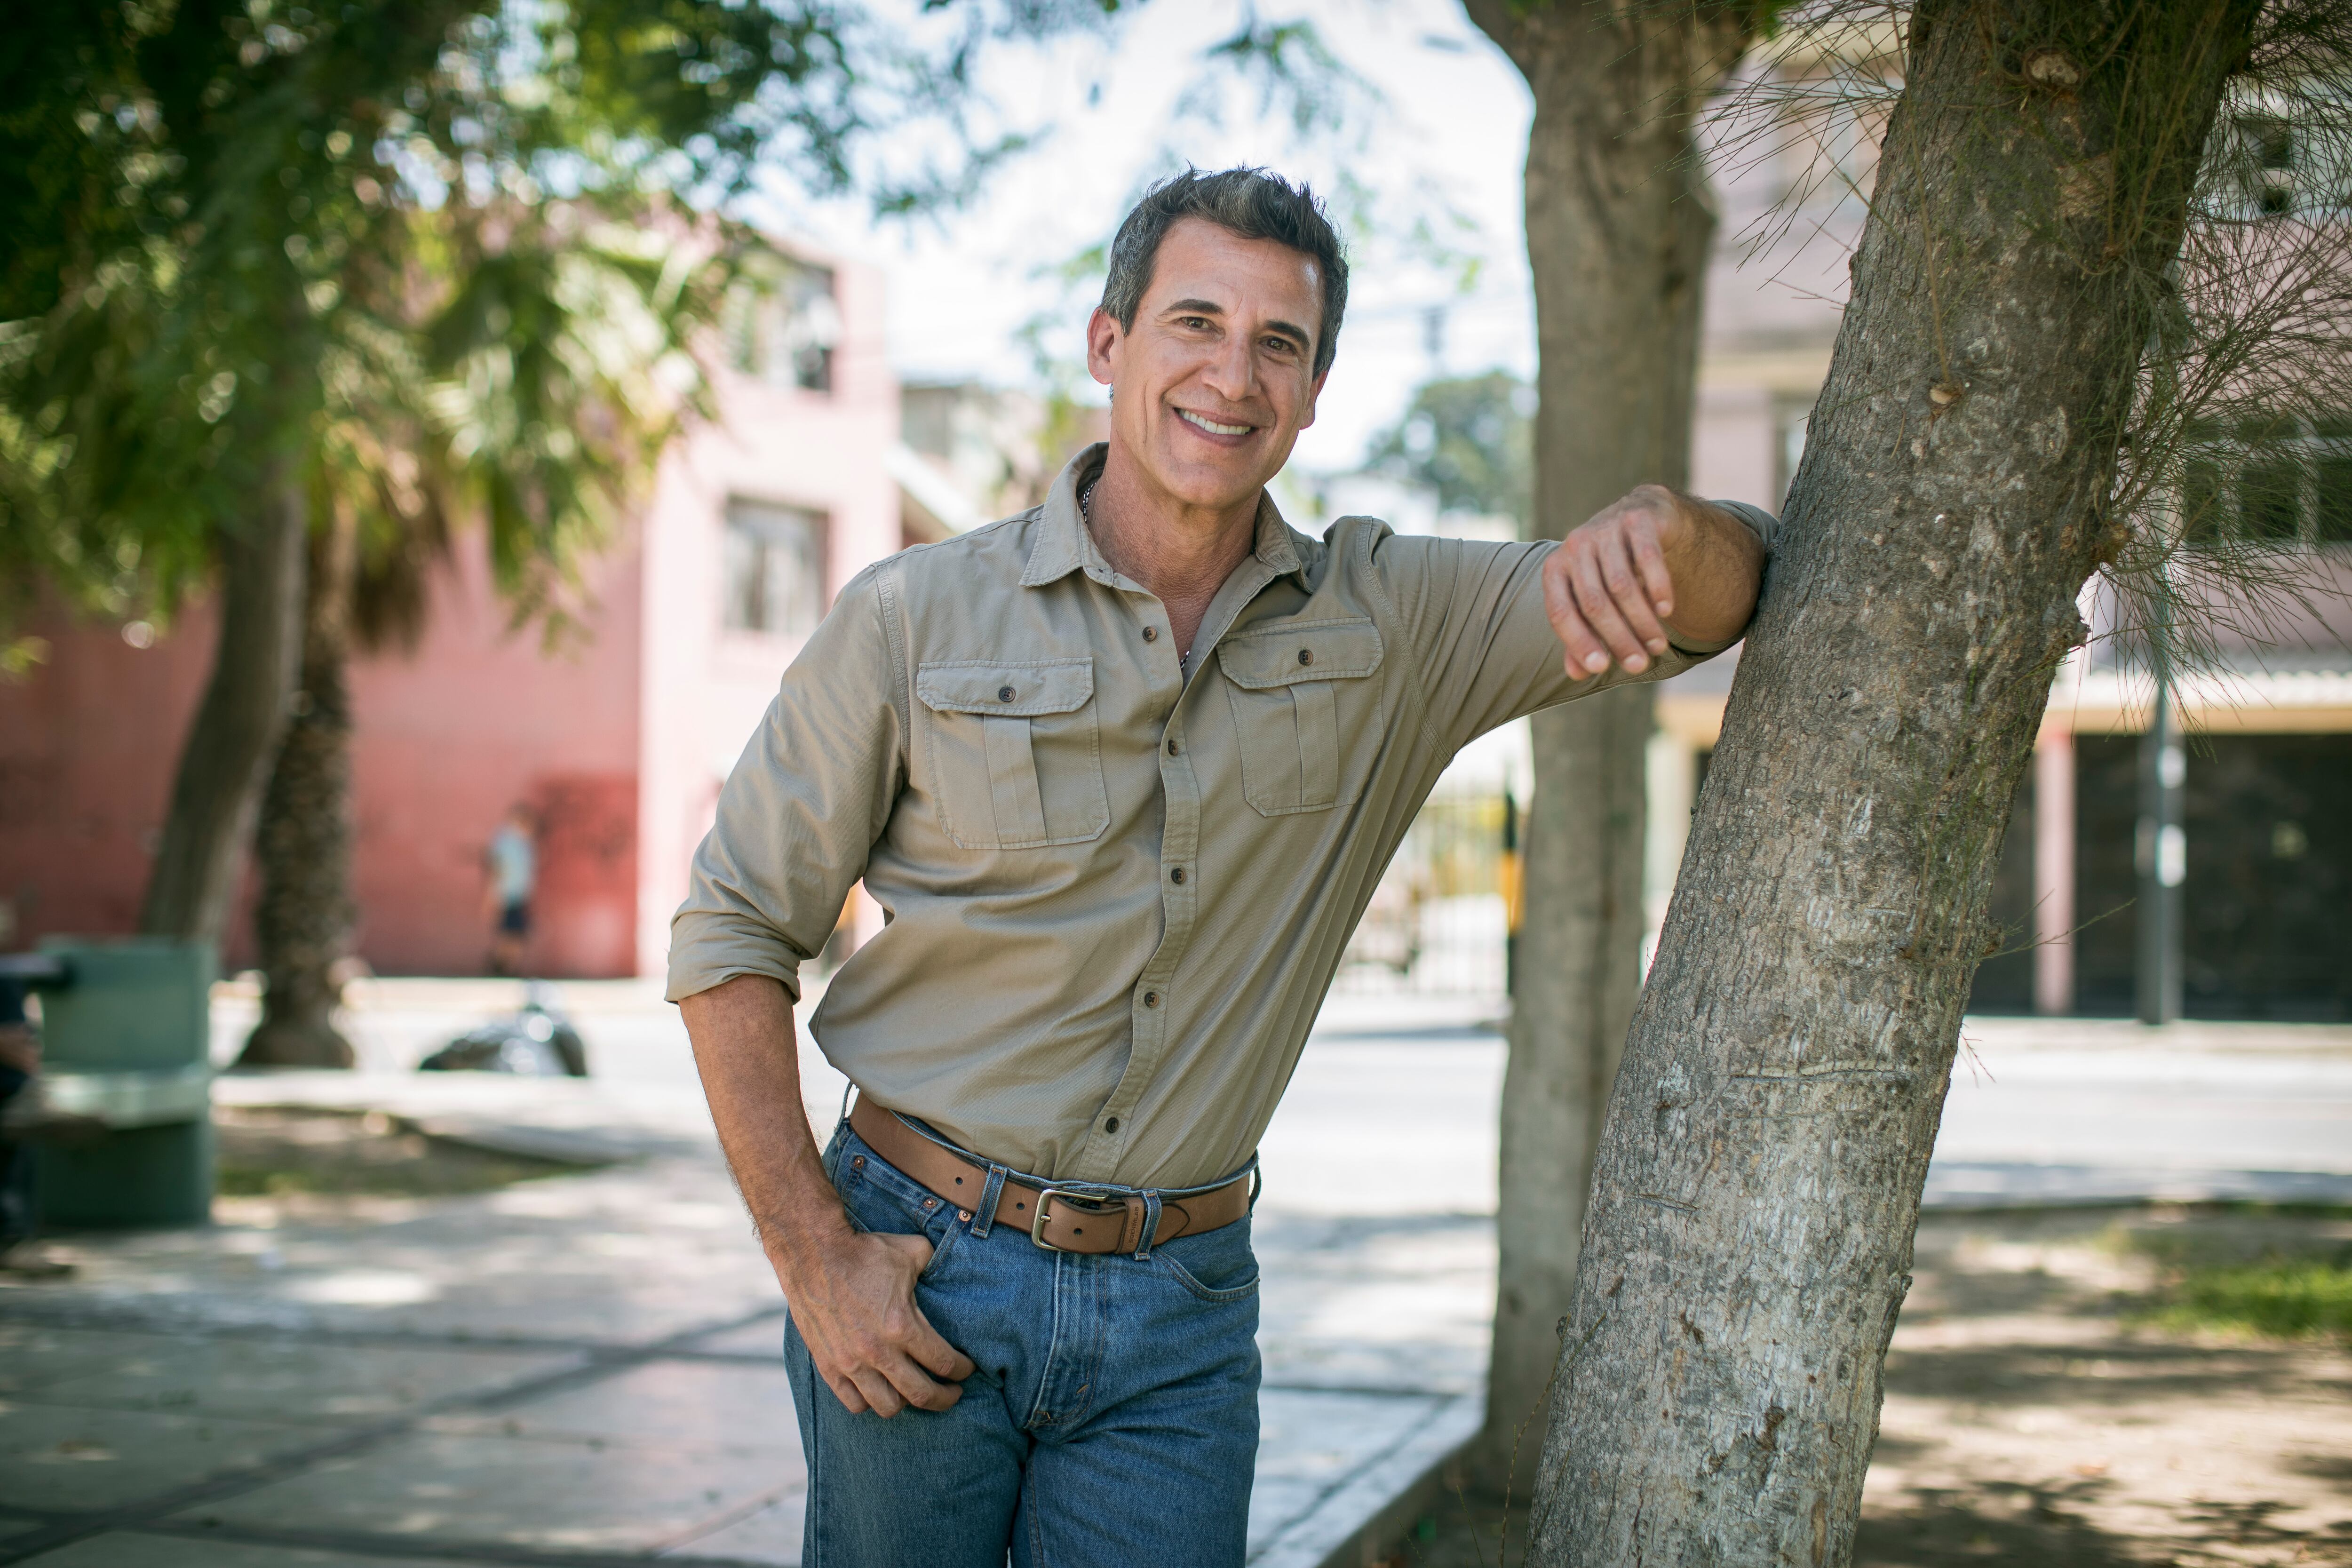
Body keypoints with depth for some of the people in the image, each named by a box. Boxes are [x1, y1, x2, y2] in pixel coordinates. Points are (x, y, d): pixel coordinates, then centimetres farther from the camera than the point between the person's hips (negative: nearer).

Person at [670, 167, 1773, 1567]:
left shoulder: (1388, 624, 1)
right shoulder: (916, 619, -6)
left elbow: (1730, 597, 1)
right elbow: (733, 937, -2)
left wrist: (1658, 528, -24)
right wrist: (815, 1260, -9)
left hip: (1182, 1312, 2)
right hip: (923, 1271, -1)